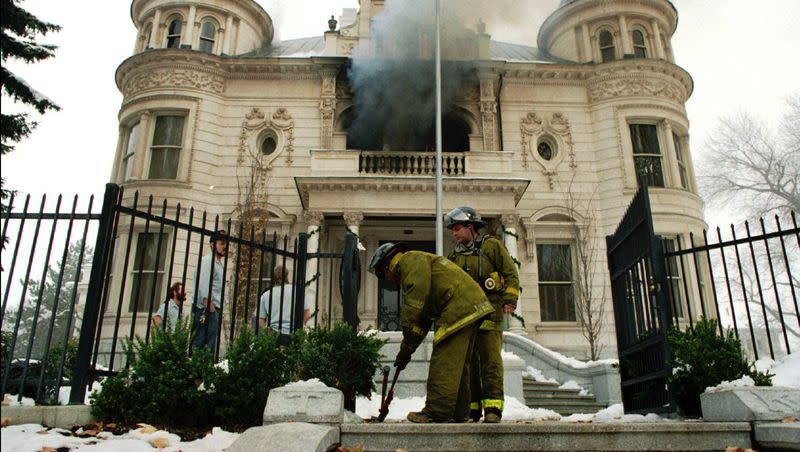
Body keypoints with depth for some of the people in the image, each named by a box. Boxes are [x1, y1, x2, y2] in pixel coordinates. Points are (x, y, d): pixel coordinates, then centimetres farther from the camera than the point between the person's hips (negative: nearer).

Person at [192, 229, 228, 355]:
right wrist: (210, 308, -22)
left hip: (214, 309, 10)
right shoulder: (208, 260, -6)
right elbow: (204, 287, -17)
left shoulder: (220, 263, 24)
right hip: (207, 310, -10)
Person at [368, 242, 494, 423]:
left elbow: (418, 291, -20)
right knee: (459, 363, 14)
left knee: (444, 362, -8)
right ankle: (459, 412, 19)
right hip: (472, 308, 11)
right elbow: (423, 319, 27)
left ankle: (438, 412, -6)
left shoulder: (410, 259, 0)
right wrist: (407, 348, 21)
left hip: (458, 308, -11)